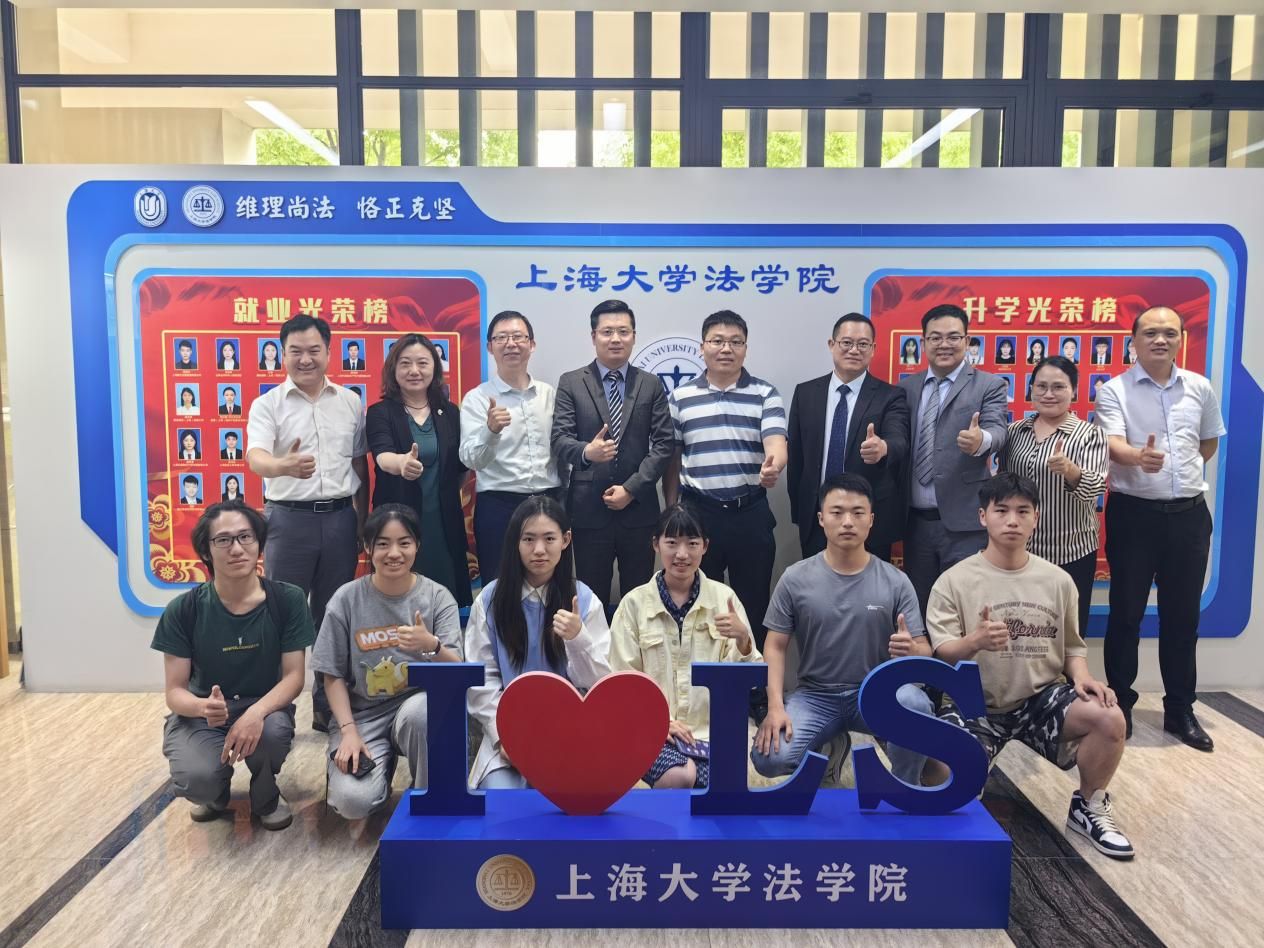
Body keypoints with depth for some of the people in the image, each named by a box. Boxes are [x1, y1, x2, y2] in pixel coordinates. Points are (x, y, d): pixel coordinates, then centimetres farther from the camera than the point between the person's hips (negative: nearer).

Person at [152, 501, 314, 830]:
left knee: (272, 730, -35)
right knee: (196, 780, -30)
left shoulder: (287, 599, -12)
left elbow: (294, 676, -13)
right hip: (199, 712, 0)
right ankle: (216, 791, 13)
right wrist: (204, 706, -35)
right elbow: (175, 692, -10)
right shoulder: (183, 610, -12)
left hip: (264, 706, 0)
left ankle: (267, 797, 2)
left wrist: (257, 712, -34)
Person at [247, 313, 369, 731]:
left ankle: (329, 705, 22)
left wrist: (362, 523, 10)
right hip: (289, 518, -2)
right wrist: (286, 466, -42)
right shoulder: (267, 404, -2)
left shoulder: (350, 402, 7)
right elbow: (256, 457, -18)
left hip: (340, 517, 3)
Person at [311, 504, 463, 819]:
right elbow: (333, 676, 2)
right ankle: (383, 762, 13)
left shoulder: (438, 597, -6)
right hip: (362, 715, 0)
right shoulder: (346, 600, -5)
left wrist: (432, 646, -35)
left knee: (419, 710, -36)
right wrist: (349, 731, -10)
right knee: (353, 802, -23)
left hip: (418, 706, 0)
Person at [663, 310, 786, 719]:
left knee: (753, 604, 8)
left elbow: (776, 442, -12)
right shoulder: (680, 396, 6)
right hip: (698, 512, 1)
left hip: (751, 513, 0)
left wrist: (774, 465, -35)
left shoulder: (765, 393, 3)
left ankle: (756, 689, 23)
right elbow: (672, 459, 9)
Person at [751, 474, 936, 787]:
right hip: (815, 695, 1)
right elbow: (775, 647, -1)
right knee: (769, 758, -24)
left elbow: (925, 653, -4)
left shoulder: (896, 582, -4)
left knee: (914, 702, -35)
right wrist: (775, 706, -16)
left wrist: (911, 650, -30)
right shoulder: (795, 579, -3)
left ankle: (905, 786, -4)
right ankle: (831, 743, 12)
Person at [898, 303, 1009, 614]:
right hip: (916, 521, 4)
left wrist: (980, 440, -38)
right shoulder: (906, 388, 12)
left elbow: (997, 430, -14)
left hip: (964, 523, -4)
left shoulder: (990, 386, 1)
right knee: (917, 608, 14)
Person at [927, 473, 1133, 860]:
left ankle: (1088, 807, 5)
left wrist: (1083, 677, -9)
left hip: (1042, 698, 3)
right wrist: (975, 642, -34)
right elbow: (940, 654, -12)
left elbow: (1072, 646, 13)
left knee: (1110, 719, -25)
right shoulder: (954, 581, -7)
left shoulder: (1058, 581, 5)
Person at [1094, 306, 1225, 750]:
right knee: (1126, 612, 4)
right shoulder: (1114, 390, -6)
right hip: (1133, 513, -3)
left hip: (1189, 513, 4)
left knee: (1183, 614, 10)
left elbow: (1208, 444, 21)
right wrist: (1137, 458, -40)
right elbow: (1112, 445, -21)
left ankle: (1180, 709, 23)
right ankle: (1120, 703, 17)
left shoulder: (1200, 388, 7)